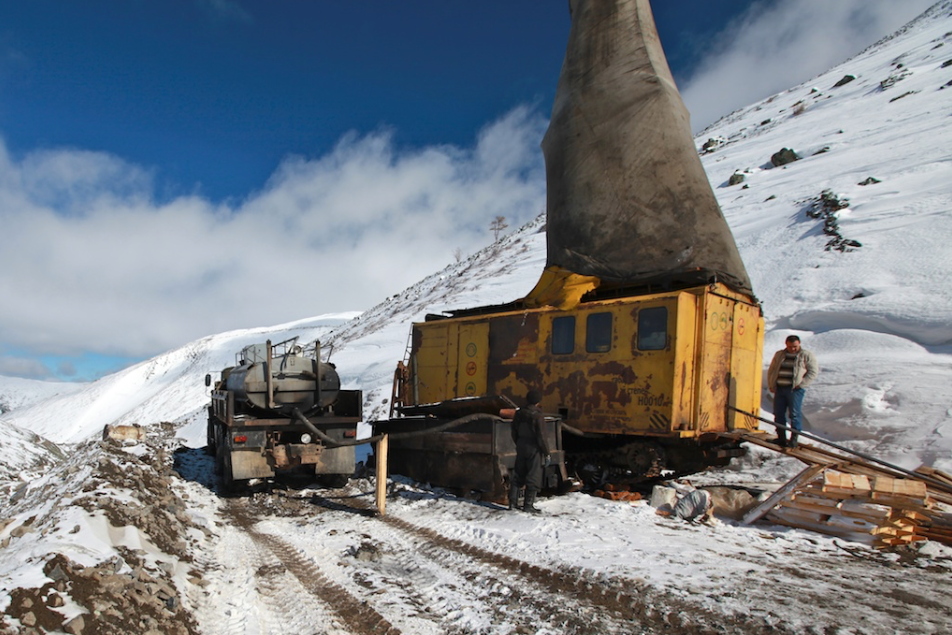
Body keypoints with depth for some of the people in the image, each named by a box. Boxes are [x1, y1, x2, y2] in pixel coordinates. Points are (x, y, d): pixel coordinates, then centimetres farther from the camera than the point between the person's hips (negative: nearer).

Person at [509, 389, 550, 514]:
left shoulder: (519, 414, 3)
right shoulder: (537, 416, -16)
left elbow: (514, 432, 11)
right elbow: (541, 437, -16)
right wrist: (546, 452, -6)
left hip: (521, 448, 6)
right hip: (534, 449, -6)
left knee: (518, 475, 15)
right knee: (533, 477, 2)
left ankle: (513, 502, 17)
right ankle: (528, 505, 3)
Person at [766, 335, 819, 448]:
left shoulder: (807, 356, 2)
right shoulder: (779, 355, 16)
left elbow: (813, 372, -4)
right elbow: (771, 370, 19)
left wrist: (801, 385, -12)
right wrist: (771, 385, 9)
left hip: (795, 389, -5)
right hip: (779, 388, 5)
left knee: (794, 414, -8)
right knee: (778, 414, 5)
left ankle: (794, 438, -2)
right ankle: (781, 438, 14)